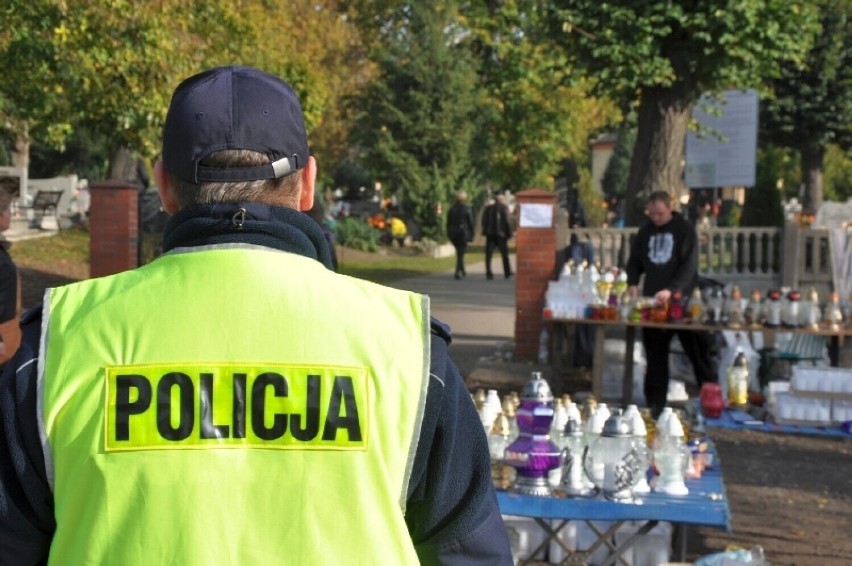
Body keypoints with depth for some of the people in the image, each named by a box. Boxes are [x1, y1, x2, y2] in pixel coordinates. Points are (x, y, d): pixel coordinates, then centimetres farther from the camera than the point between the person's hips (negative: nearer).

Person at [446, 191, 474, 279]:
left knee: (459, 252, 19)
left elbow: (448, 223, 5)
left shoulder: (451, 209, 3)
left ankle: (462, 271, 27)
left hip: (453, 233, 4)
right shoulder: (466, 209, -8)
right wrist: (471, 235, 2)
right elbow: (470, 223, -7)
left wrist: (449, 235, 12)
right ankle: (458, 272, -11)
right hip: (463, 232, -4)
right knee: (461, 253, -1)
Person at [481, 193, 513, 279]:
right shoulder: (504, 208, -3)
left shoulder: (488, 208, 9)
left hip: (490, 234, 3)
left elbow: (484, 221, 5)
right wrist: (509, 233, -3)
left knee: (488, 254, 1)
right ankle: (507, 273, 14)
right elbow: (507, 221, -8)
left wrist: (485, 231, 8)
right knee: (504, 254, 10)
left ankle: (489, 273, -9)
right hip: (501, 234, -3)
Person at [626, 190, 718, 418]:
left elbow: (690, 266, -12)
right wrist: (632, 283, -4)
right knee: (655, 358, 5)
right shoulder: (645, 232, 11)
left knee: (699, 354, 1)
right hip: (653, 303, 4)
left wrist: (671, 290, -26)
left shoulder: (685, 230, -3)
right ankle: (655, 406, 11)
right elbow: (635, 262, 17)